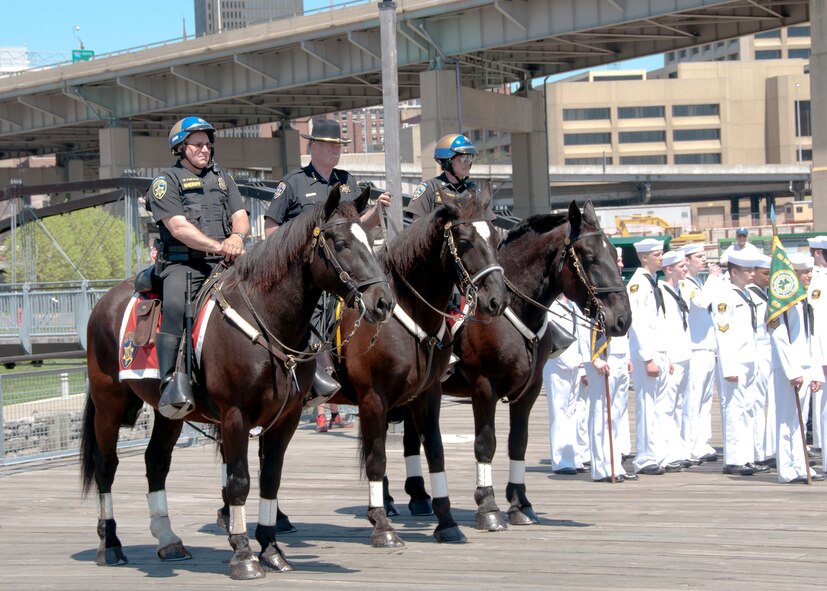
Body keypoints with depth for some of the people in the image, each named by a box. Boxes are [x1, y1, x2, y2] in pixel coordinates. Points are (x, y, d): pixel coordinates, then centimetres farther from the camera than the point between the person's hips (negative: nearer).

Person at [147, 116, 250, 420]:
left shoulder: (223, 179, 25)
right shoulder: (166, 182, 7)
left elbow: (241, 217, 13)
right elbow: (179, 227, -7)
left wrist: (236, 237, -12)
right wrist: (218, 247, -18)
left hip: (225, 262, 5)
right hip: (183, 263, -5)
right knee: (175, 305, -35)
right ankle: (172, 382, -39)